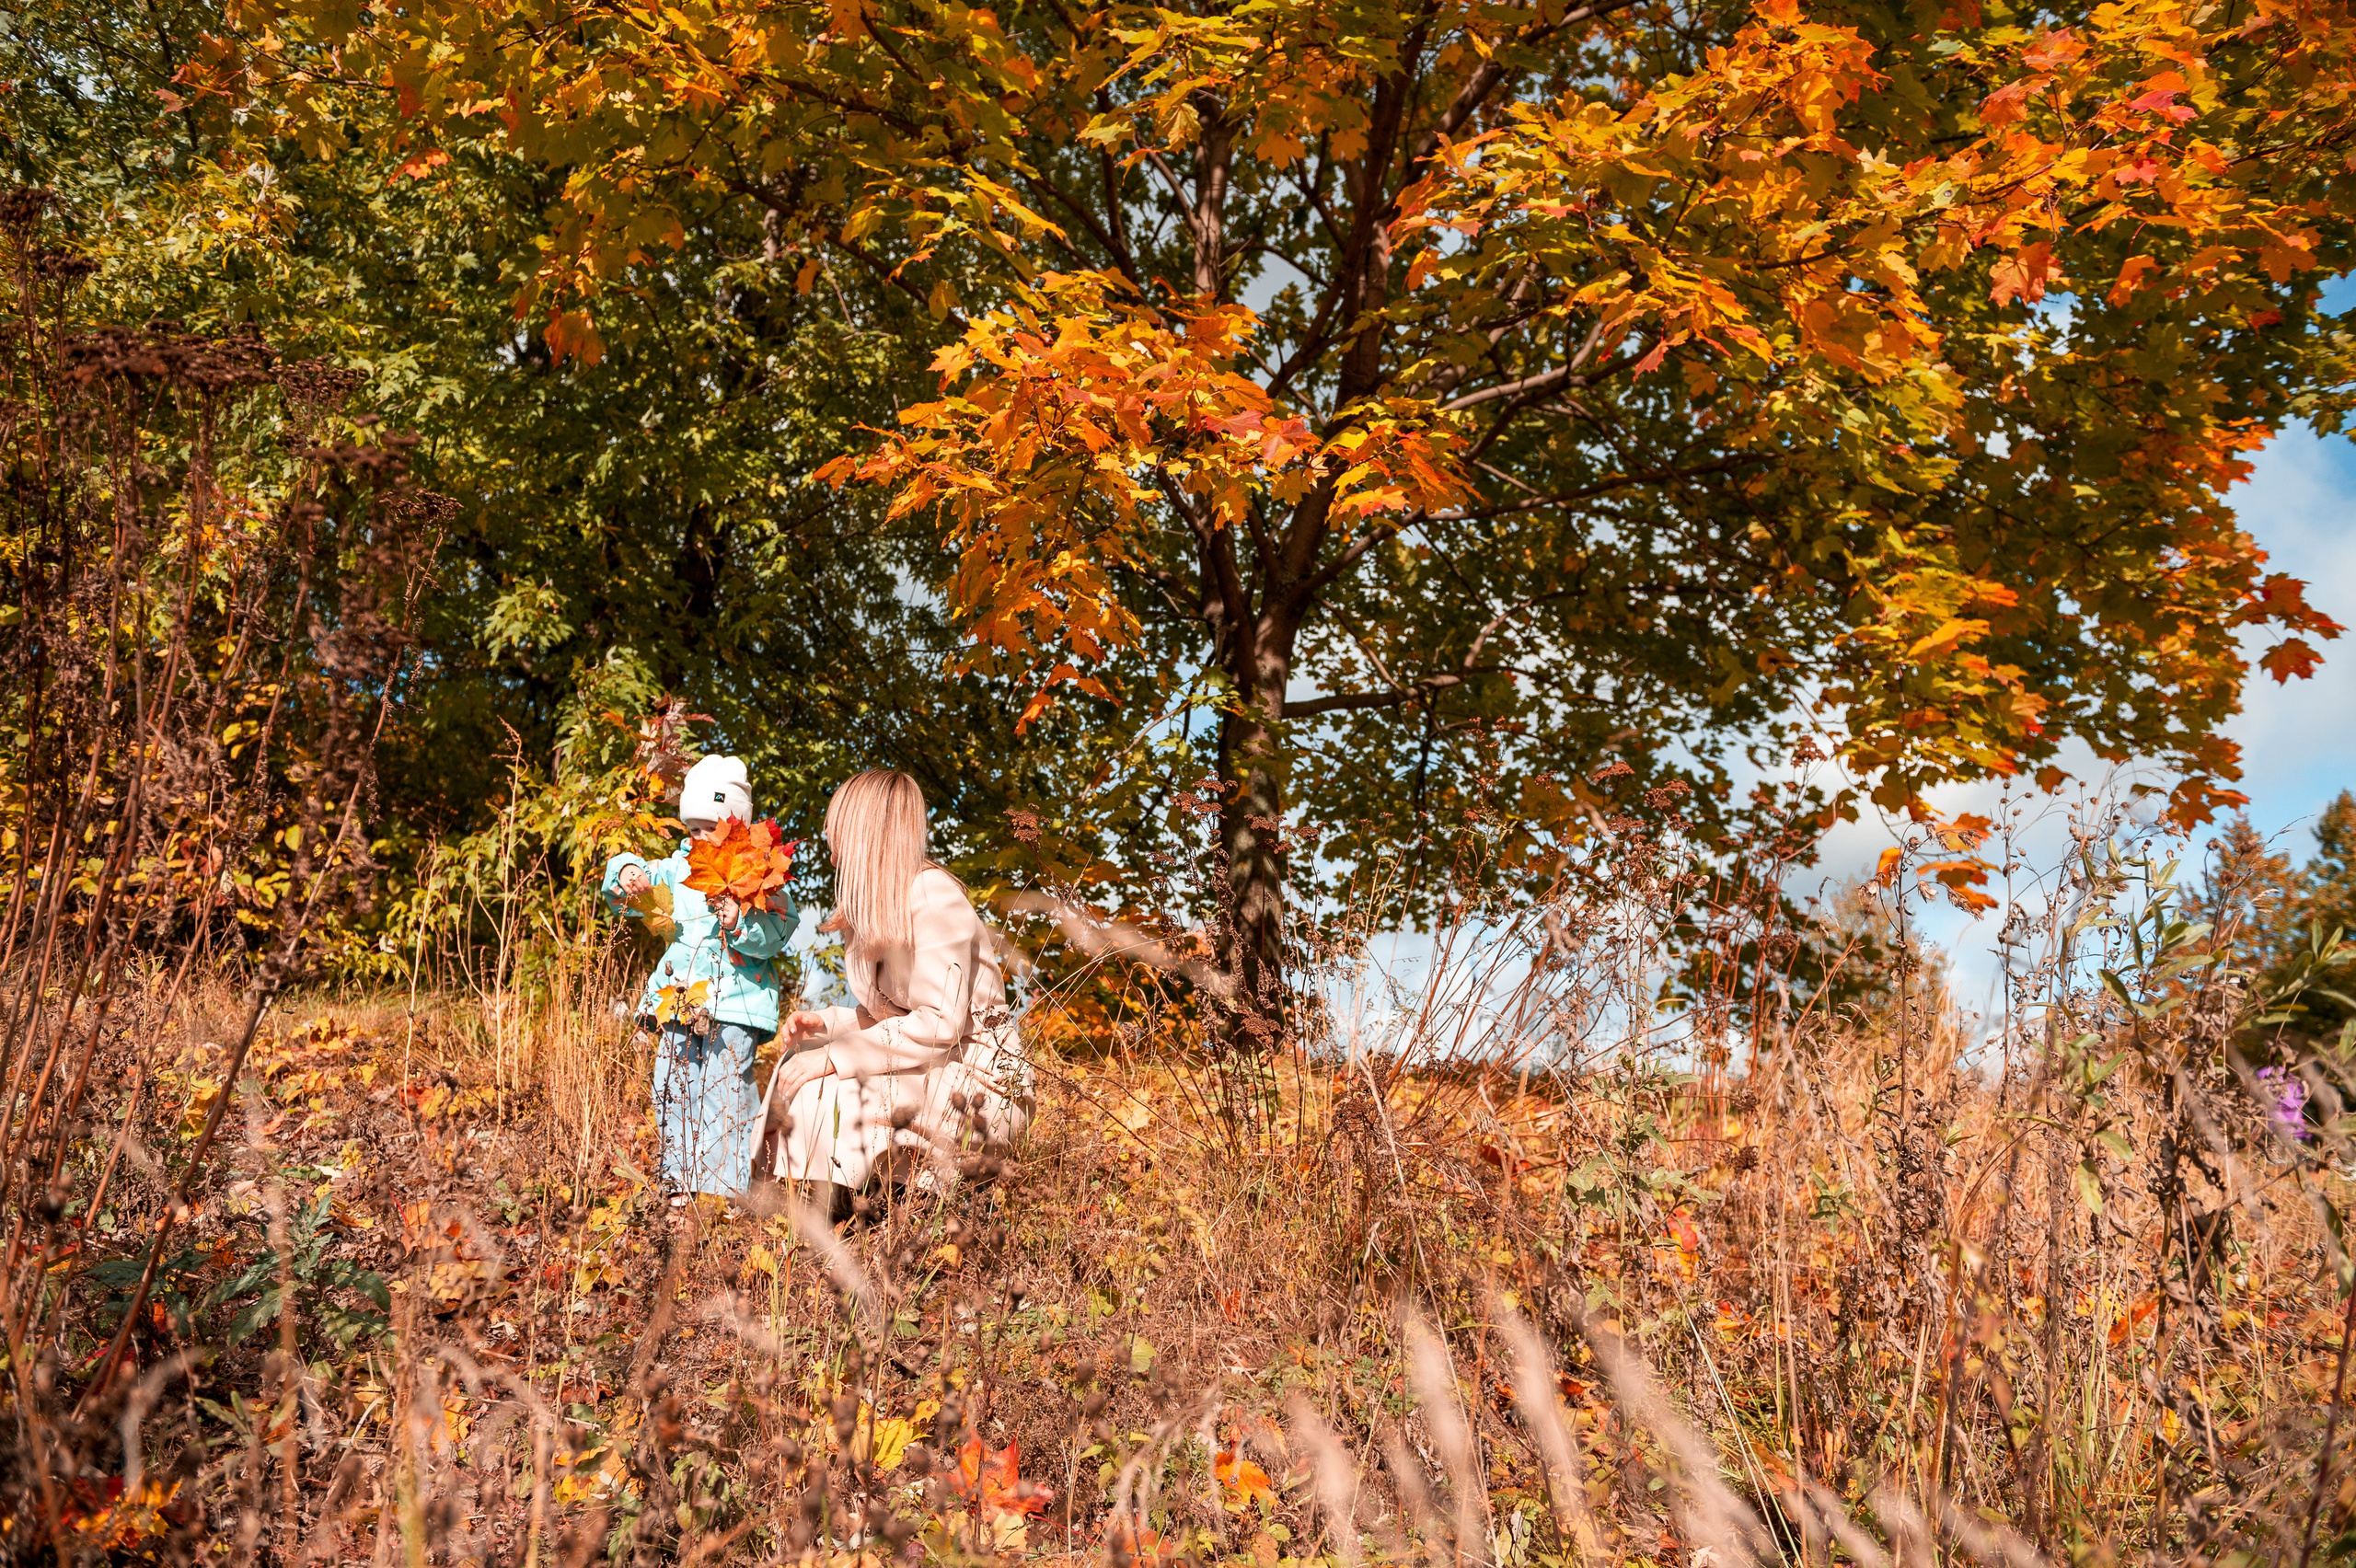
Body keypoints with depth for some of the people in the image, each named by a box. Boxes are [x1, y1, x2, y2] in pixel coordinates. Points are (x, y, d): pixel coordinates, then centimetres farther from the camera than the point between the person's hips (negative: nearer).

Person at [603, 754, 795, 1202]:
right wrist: (627, 874, -4)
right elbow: (630, 898, 18)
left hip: (734, 1002, -6)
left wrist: (740, 921, -33)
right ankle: (680, 1183, 20)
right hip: (680, 998, 6)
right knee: (672, 1089, 9)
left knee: (723, 1092, -10)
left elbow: (775, 931, -14)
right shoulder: (680, 866, 13)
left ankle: (724, 1187, -3)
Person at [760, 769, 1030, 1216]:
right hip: (923, 1072, 9)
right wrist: (826, 1022, -2)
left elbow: (940, 1024, -24)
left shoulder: (933, 894, -16)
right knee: (795, 1064, -5)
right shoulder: (873, 903, 12)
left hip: (980, 1084, -9)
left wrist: (836, 1057, -24)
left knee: (824, 1091, -24)